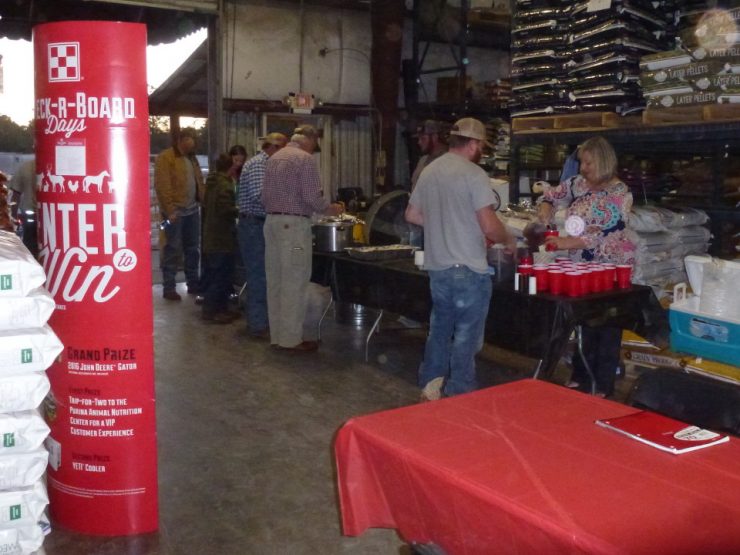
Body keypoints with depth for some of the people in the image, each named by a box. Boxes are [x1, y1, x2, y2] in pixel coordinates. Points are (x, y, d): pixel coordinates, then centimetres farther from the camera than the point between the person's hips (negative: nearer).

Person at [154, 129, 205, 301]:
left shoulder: (192, 158, 17)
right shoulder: (165, 157, -8)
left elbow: (199, 182, 22)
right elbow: (161, 185, -14)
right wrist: (169, 210, -19)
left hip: (192, 210, 7)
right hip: (175, 211, -7)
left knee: (193, 249, 12)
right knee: (172, 250, -3)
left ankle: (193, 284, 21)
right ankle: (169, 288, 3)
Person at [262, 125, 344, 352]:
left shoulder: (274, 158, 15)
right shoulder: (305, 159, -9)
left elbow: (264, 196, 15)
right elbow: (312, 196, -15)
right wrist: (330, 209, 1)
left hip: (272, 222, 8)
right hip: (294, 224, -8)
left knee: (275, 281, 10)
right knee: (294, 283, -3)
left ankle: (277, 335, 17)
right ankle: (291, 339, 1)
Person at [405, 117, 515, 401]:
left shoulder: (429, 171, 8)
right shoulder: (473, 174, -14)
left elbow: (412, 215, 17)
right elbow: (489, 226, -19)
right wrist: (508, 241, 0)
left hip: (437, 267, 7)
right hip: (468, 269, -7)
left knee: (439, 330, 19)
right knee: (466, 337, 4)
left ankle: (430, 390, 28)